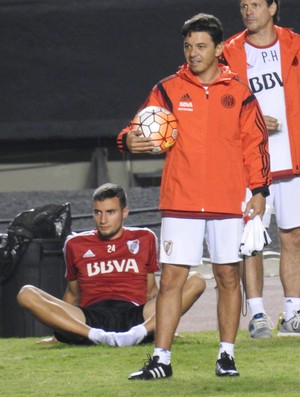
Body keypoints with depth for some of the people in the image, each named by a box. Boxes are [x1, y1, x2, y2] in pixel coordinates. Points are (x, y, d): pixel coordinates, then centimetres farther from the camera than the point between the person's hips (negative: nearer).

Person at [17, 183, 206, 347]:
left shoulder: (144, 239, 19)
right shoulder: (76, 244, 19)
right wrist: (60, 331, 22)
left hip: (136, 316, 0)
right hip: (90, 319, 0)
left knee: (196, 281, -19)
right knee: (27, 294, -23)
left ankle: (139, 332, -42)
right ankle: (96, 336, -43)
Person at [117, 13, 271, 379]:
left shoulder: (238, 93, 4)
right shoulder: (168, 90, 4)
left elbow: (255, 143, 8)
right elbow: (142, 127, -3)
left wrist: (259, 190, 3)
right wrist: (130, 140, -26)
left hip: (228, 202, 1)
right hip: (180, 202, 0)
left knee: (228, 277, 6)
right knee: (171, 278, -4)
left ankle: (227, 355, 16)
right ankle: (161, 360, -2)